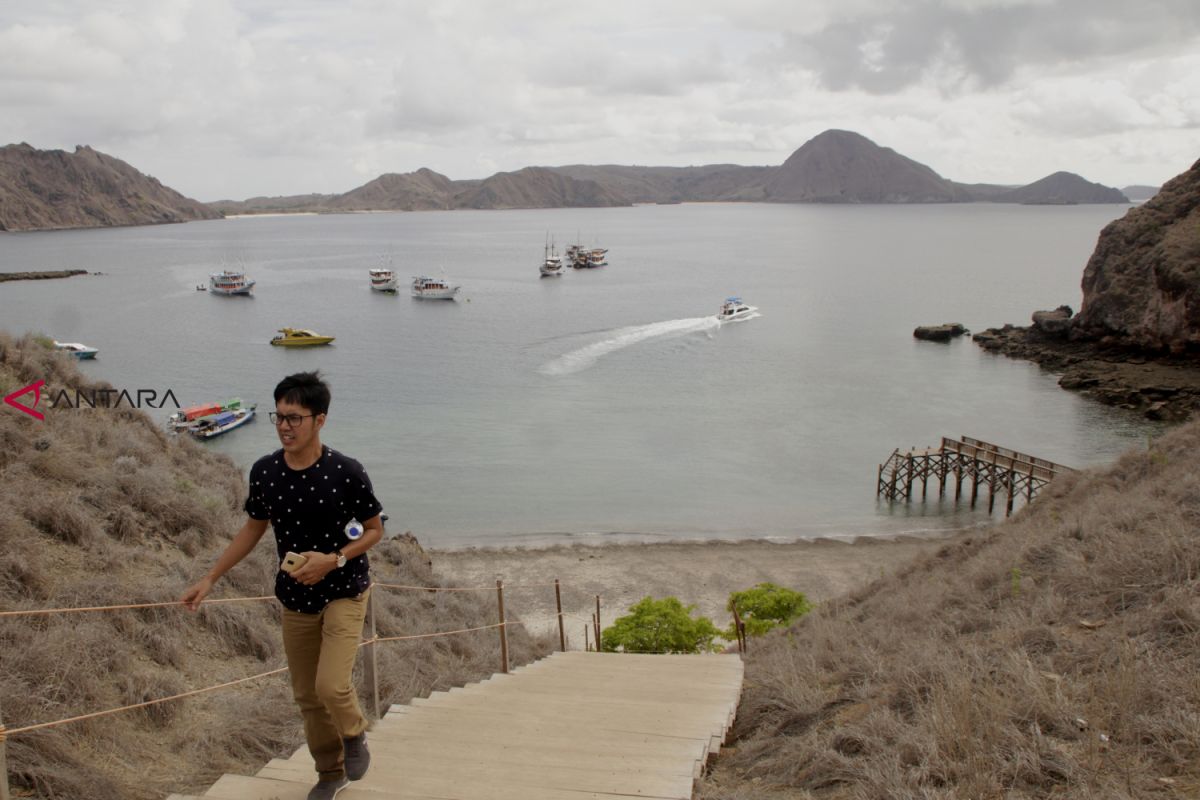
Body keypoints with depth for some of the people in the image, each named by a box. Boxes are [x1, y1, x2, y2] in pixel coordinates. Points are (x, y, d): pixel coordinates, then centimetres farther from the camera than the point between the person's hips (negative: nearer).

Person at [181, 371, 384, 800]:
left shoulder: (346, 472, -19)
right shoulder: (264, 471, -7)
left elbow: (374, 529, -7)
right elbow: (253, 529, 8)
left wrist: (334, 559, -22)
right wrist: (209, 579, 5)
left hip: (344, 592, -4)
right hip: (295, 599, 4)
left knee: (331, 687, -18)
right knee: (307, 696, 13)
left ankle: (355, 735, 16)